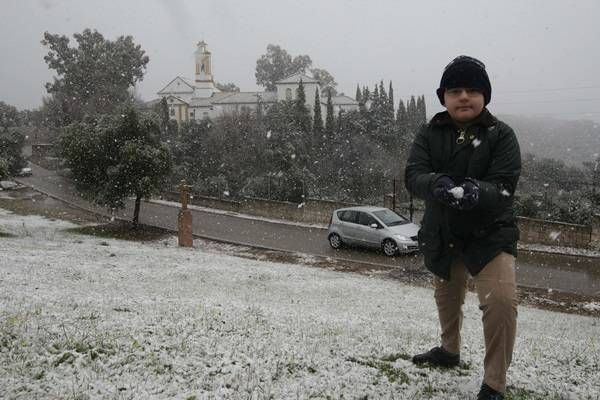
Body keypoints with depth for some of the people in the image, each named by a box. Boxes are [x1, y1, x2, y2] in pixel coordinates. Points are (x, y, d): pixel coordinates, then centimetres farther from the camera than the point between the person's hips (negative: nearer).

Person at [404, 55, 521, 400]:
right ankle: (450, 350, 51)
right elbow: (413, 176, -18)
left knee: (501, 300, -22)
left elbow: (504, 187, -22)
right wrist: (437, 184, -40)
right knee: (447, 296, 23)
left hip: (490, 232, -3)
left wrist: (476, 191, -44)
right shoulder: (431, 133, -5)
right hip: (442, 233, 4)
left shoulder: (501, 135, -13)